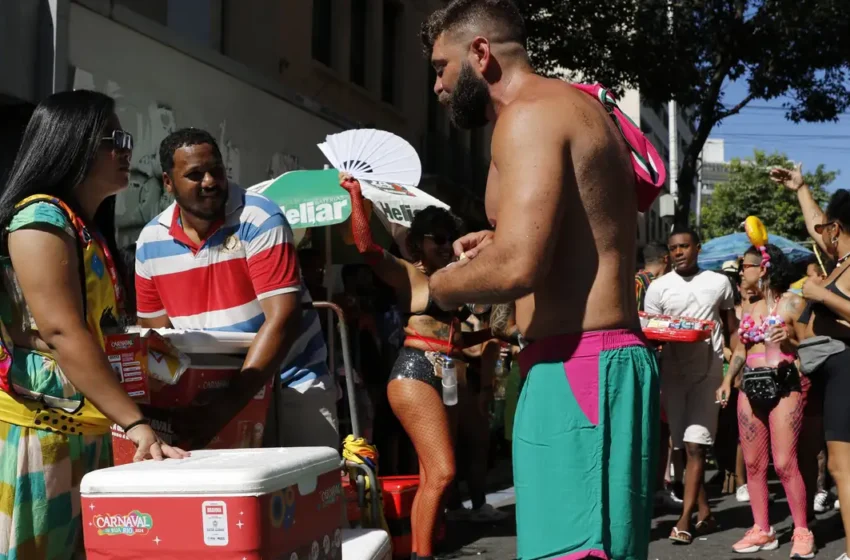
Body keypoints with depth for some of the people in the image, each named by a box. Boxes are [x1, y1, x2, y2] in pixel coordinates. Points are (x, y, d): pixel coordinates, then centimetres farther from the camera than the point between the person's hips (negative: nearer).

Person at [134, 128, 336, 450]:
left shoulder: (259, 220, -14)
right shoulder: (150, 243, 0)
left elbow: (283, 317, -22)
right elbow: (156, 332, 9)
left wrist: (226, 407, -28)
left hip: (288, 382, -3)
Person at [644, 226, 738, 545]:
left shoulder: (719, 283, 5)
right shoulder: (658, 288, 3)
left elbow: (732, 328, 13)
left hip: (708, 372, -2)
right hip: (672, 371, 2)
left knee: (695, 445, -10)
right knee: (684, 445, 6)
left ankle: (685, 519, -11)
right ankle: (704, 512, 17)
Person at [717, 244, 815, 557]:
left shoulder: (792, 302, -3)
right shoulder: (750, 308, 16)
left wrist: (789, 341, -22)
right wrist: (727, 380, 9)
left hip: (784, 384, -7)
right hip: (751, 386, 7)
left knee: (784, 463, -11)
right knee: (753, 463, 5)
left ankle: (802, 531, 0)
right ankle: (762, 531, 11)